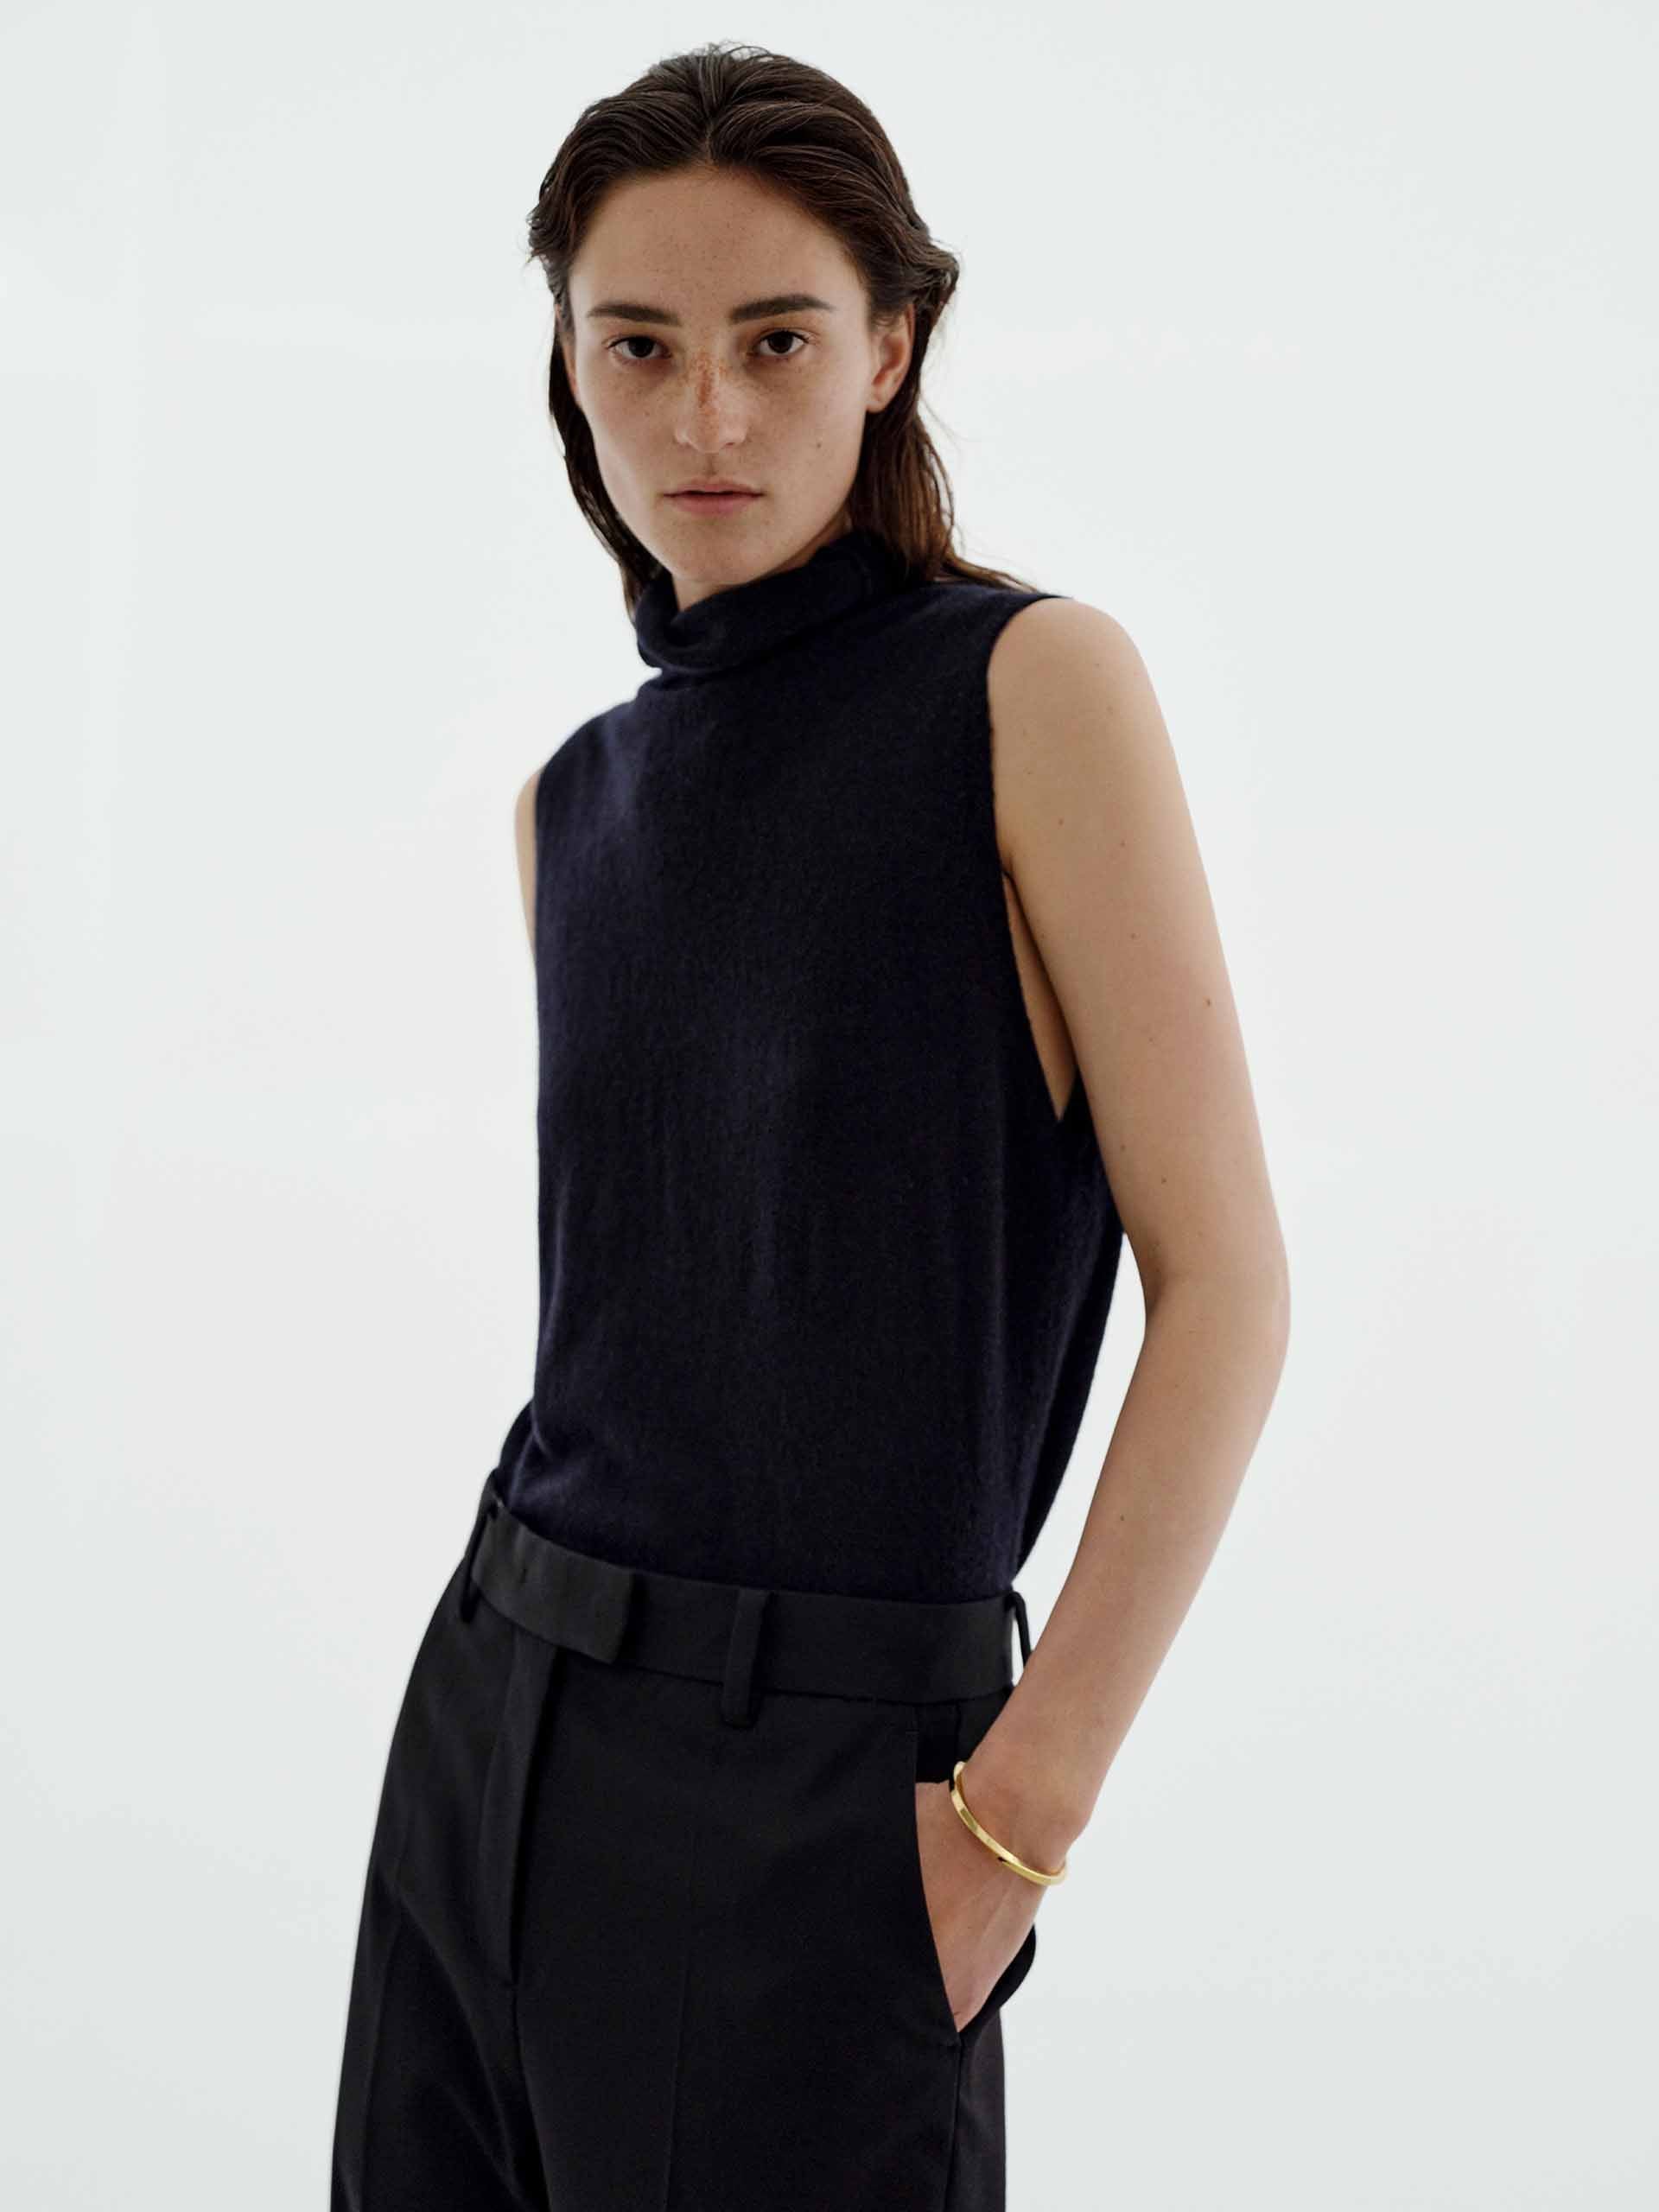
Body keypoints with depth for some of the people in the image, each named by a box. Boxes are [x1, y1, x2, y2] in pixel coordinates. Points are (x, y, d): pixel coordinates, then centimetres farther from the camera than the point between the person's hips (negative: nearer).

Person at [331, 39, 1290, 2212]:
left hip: (815, 1769, -6)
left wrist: (1023, 1806, -14)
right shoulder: (575, 801, 10)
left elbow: (1226, 1283, -11)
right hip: (496, 1709, 6)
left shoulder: (1034, 682, -8)